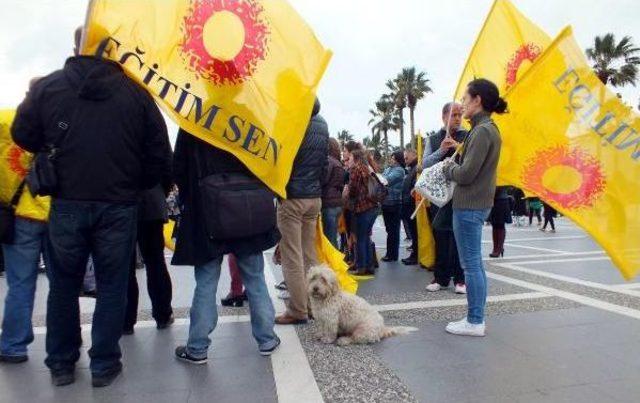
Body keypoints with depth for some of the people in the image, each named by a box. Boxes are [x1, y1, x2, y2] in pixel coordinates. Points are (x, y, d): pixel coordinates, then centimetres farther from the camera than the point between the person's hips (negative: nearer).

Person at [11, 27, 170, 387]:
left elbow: (23, 135, 6)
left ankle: (61, 364, 30)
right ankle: (104, 365, 19)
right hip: (118, 206, -1)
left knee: (63, 285, 18)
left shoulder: (47, 87, -1)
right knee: (112, 287, 10)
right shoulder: (135, 91, -5)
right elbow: (158, 150, -5)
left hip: (66, 205, 2)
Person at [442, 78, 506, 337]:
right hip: (478, 204, 10)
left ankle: (475, 322, 6)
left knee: (471, 265, -3)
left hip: (469, 207, -10)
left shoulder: (482, 131, -15)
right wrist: (456, 162, 4)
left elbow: (466, 173, -19)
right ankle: (476, 319, 22)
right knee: (475, 264, 13)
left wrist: (448, 167, -1)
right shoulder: (489, 129, 15)